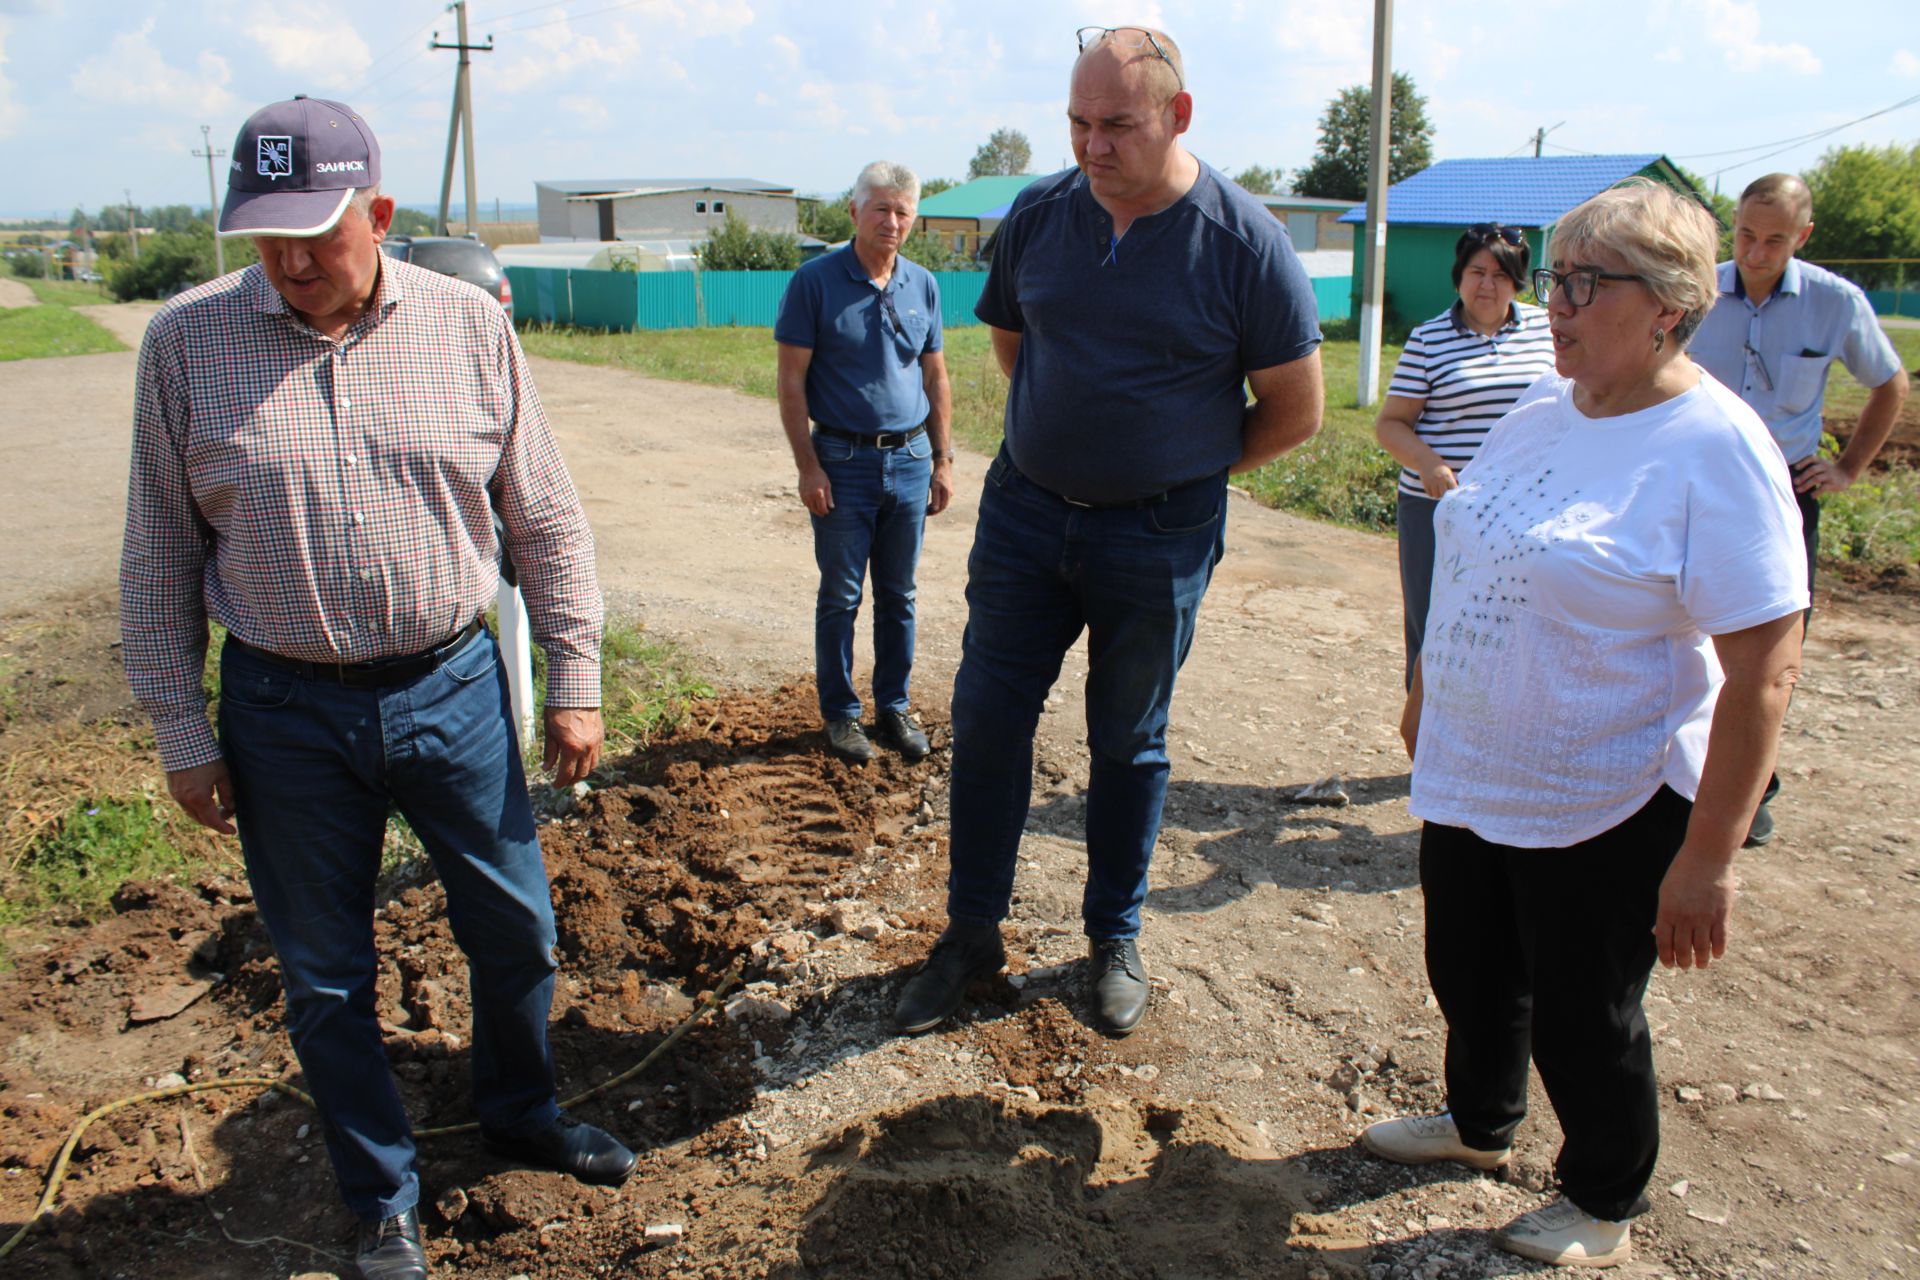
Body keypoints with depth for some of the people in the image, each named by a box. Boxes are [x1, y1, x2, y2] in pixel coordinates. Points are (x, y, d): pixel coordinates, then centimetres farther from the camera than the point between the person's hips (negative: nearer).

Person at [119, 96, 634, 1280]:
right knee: (327, 980, 13)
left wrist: (575, 681, 1)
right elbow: (160, 558, 1)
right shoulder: (187, 342, -5)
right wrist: (182, 733, 1)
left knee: (516, 934, 15)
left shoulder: (469, 324, -4)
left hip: (454, 688, 1)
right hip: (285, 715, 0)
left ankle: (523, 1114, 43)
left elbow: (546, 518, 2)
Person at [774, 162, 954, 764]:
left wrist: (942, 461, 8)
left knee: (898, 595, 11)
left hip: (910, 459, 4)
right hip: (844, 462, -3)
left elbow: (936, 379, 12)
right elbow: (792, 382, -7)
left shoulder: (923, 285, 6)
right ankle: (840, 712, 18)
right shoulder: (815, 281, -7)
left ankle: (894, 707, 24)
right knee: (840, 595, 5)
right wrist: (807, 467, -12)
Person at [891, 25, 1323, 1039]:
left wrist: (1184, 474, 3)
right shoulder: (1037, 216, -1)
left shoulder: (1242, 241, -11)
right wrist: (1065, 442, 12)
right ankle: (972, 931, 22)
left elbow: (1296, 409, -4)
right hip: (1024, 510, 3)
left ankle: (1115, 940, 29)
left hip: (1157, 539, -3)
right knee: (986, 718, 5)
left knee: (1129, 741, 10)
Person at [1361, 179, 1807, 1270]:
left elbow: (1766, 671, -21)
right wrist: (1428, 695, 20)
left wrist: (1708, 858, -21)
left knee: (1584, 1019, 12)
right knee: (1469, 975, 23)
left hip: (1606, 809, -7)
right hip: (1468, 773, 7)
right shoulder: (1543, 410, 3)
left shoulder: (1717, 451, -20)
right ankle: (1479, 1125, 50)